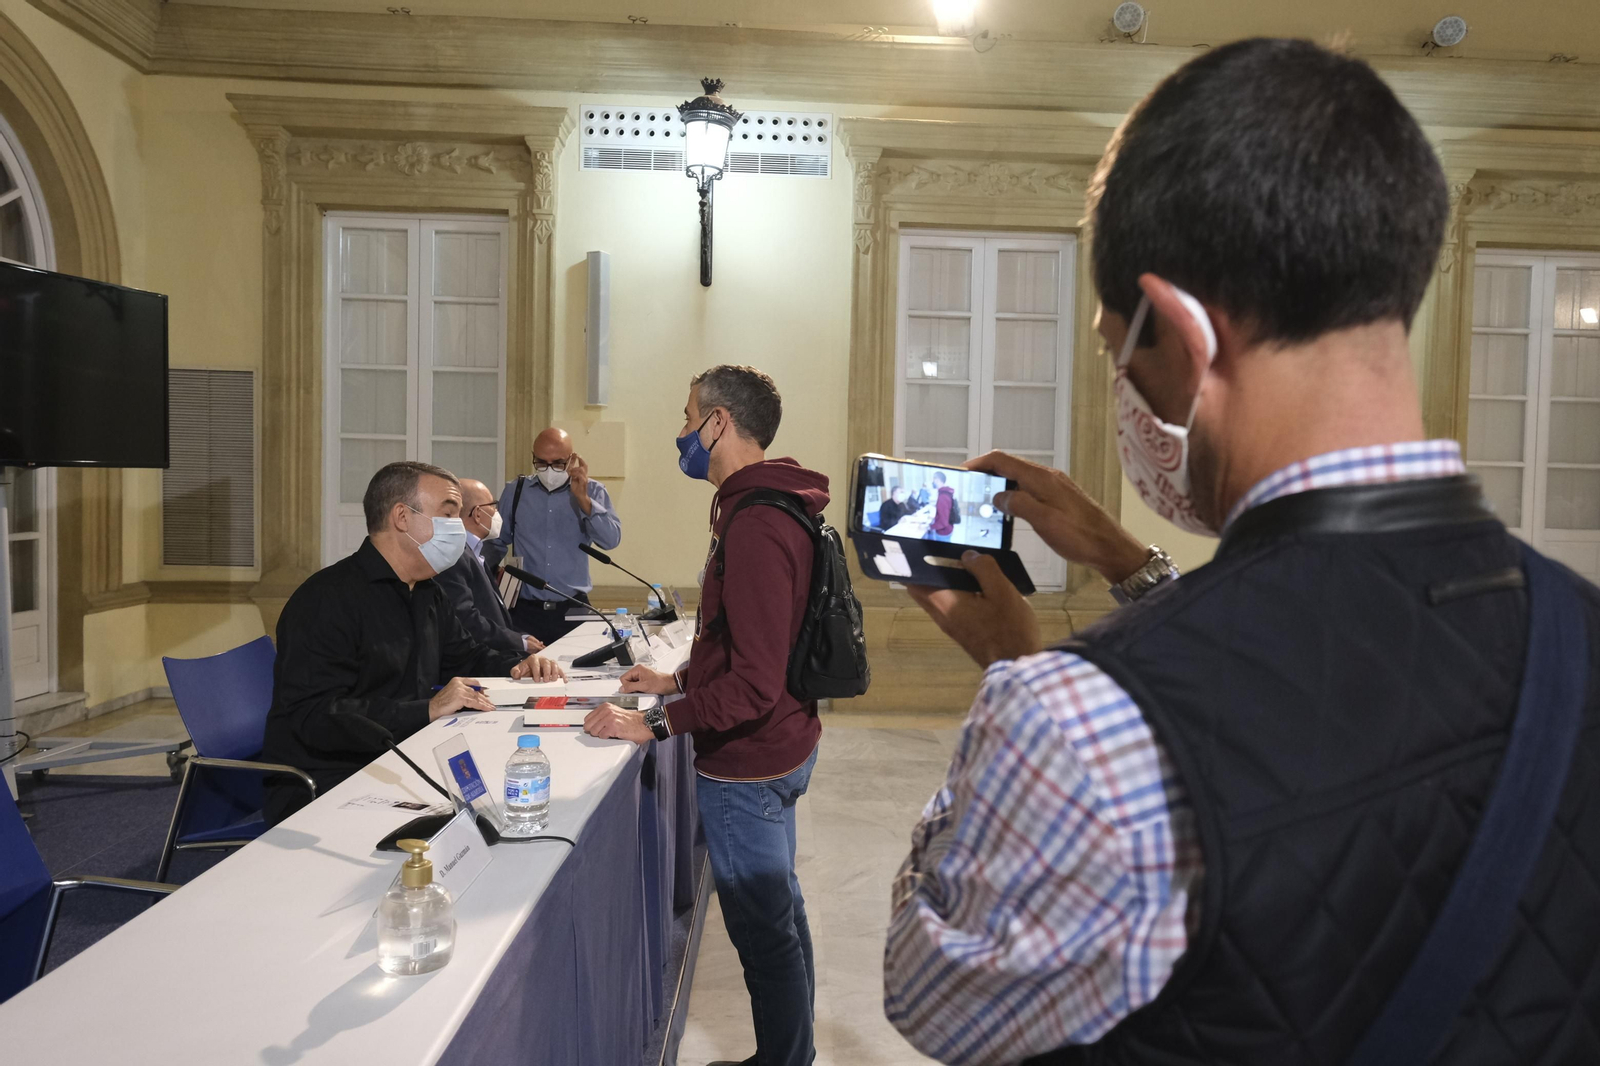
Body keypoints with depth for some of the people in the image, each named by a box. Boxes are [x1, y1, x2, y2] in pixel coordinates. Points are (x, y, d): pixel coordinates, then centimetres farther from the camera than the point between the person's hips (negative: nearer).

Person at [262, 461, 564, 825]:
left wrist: (517, 665, 5)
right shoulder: (328, 599, -16)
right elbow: (316, 717, -24)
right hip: (323, 789, -8)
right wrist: (428, 710, -28)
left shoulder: (428, 594, 14)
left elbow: (467, 657, 27)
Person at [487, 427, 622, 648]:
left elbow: (611, 540, -10)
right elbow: (496, 543, 13)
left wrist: (582, 498, -17)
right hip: (524, 610, 1)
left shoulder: (592, 491, 2)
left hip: (572, 610, 0)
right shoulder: (514, 491, 6)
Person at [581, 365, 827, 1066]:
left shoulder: (755, 527, -25)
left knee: (765, 932, 4)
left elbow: (755, 683, -29)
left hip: (747, 764, -11)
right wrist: (679, 680, 15)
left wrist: (654, 725, -22)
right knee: (780, 916, 22)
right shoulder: (764, 508, 10)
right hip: (779, 749, 11)